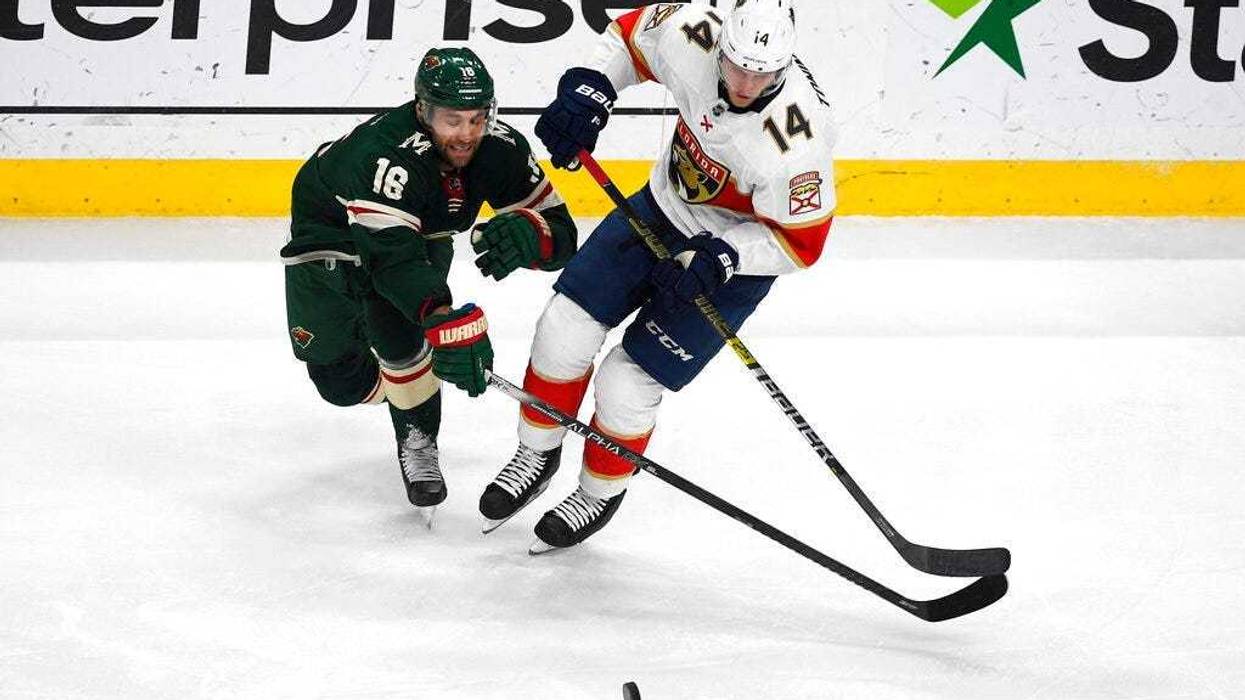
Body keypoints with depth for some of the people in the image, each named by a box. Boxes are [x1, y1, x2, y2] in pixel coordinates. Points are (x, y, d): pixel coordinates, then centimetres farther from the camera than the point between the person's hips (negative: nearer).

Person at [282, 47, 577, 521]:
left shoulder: (500, 149, -26)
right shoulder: (387, 156, -43)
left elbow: (560, 236, -25)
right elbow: (391, 252, -55)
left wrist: (526, 234, -50)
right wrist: (442, 317, -71)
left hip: (422, 230, 3)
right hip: (330, 229, -3)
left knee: (398, 334, -23)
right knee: (338, 379, -1)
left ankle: (418, 441, -2)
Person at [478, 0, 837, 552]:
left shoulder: (794, 140, -37)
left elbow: (799, 241, -23)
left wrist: (720, 258, -33)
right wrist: (588, 89, -17)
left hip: (736, 259, -5)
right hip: (662, 207, 5)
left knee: (626, 387, -4)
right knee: (565, 329, 2)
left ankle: (600, 493, 25)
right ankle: (537, 456, 27)